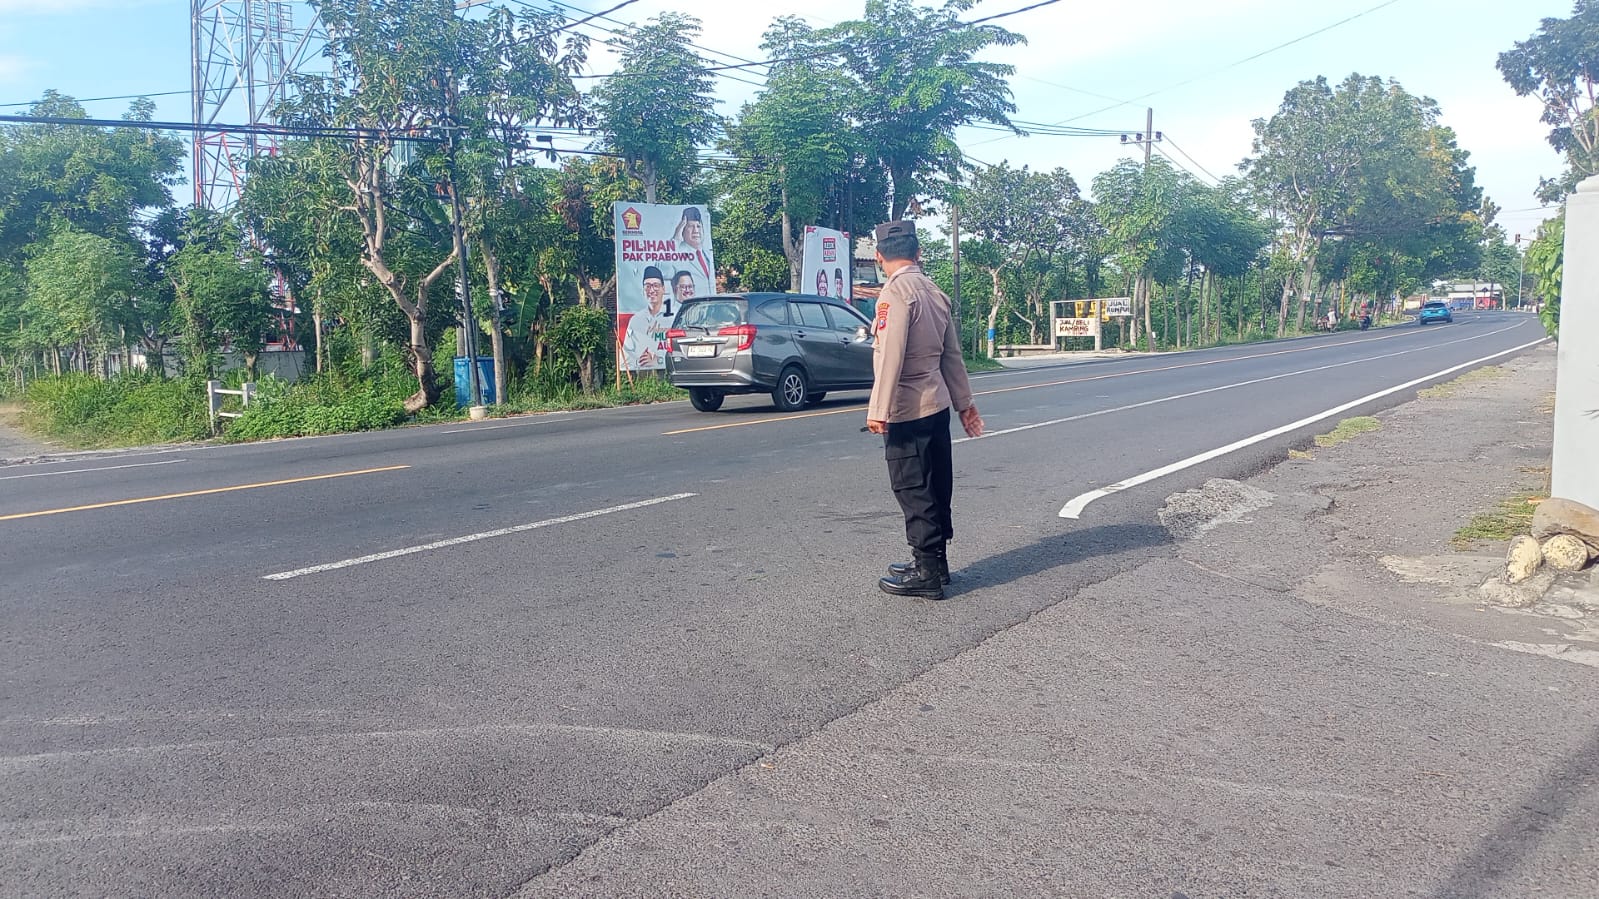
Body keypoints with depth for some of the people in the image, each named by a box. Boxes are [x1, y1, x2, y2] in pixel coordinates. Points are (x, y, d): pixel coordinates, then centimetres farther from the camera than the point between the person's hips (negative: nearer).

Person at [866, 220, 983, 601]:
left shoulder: (896, 291, -14)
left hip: (907, 412, -8)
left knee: (915, 492, -2)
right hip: (937, 406, 8)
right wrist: (964, 402, 20)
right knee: (934, 489, 14)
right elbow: (952, 354, 14)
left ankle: (927, 572, 3)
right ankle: (933, 561, 25)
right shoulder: (934, 291, 10)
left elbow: (890, 354, -21)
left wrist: (879, 409, -20)